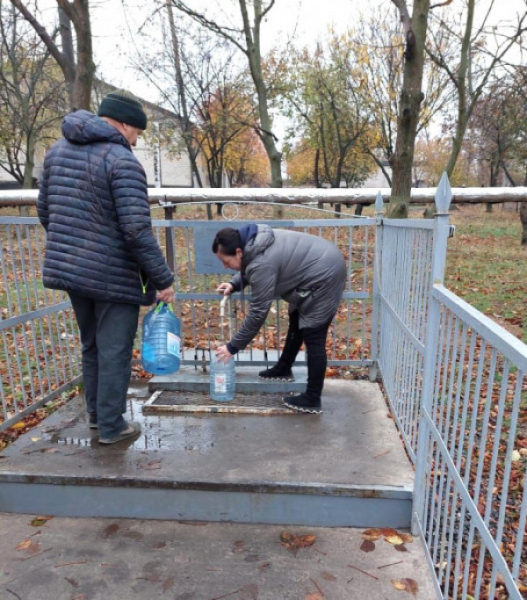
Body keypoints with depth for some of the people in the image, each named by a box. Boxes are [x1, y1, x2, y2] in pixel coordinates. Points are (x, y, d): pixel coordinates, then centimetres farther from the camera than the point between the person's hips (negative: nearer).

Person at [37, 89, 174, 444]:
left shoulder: (59, 150, 10)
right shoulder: (122, 161, -16)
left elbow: (44, 209, 16)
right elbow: (137, 230, -22)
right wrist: (162, 279, -15)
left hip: (69, 269, 8)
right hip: (113, 276, -8)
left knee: (91, 345, 21)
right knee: (114, 352, 5)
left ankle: (95, 412, 36)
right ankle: (111, 426, 17)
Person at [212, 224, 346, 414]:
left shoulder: (262, 263, -30)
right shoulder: (252, 241, -3)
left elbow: (257, 312, -25)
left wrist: (233, 346, -16)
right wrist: (234, 284, -2)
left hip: (324, 275, -10)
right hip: (323, 264, 11)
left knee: (313, 337, -6)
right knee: (297, 320, 22)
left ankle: (312, 400, 4)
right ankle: (283, 369, 39)